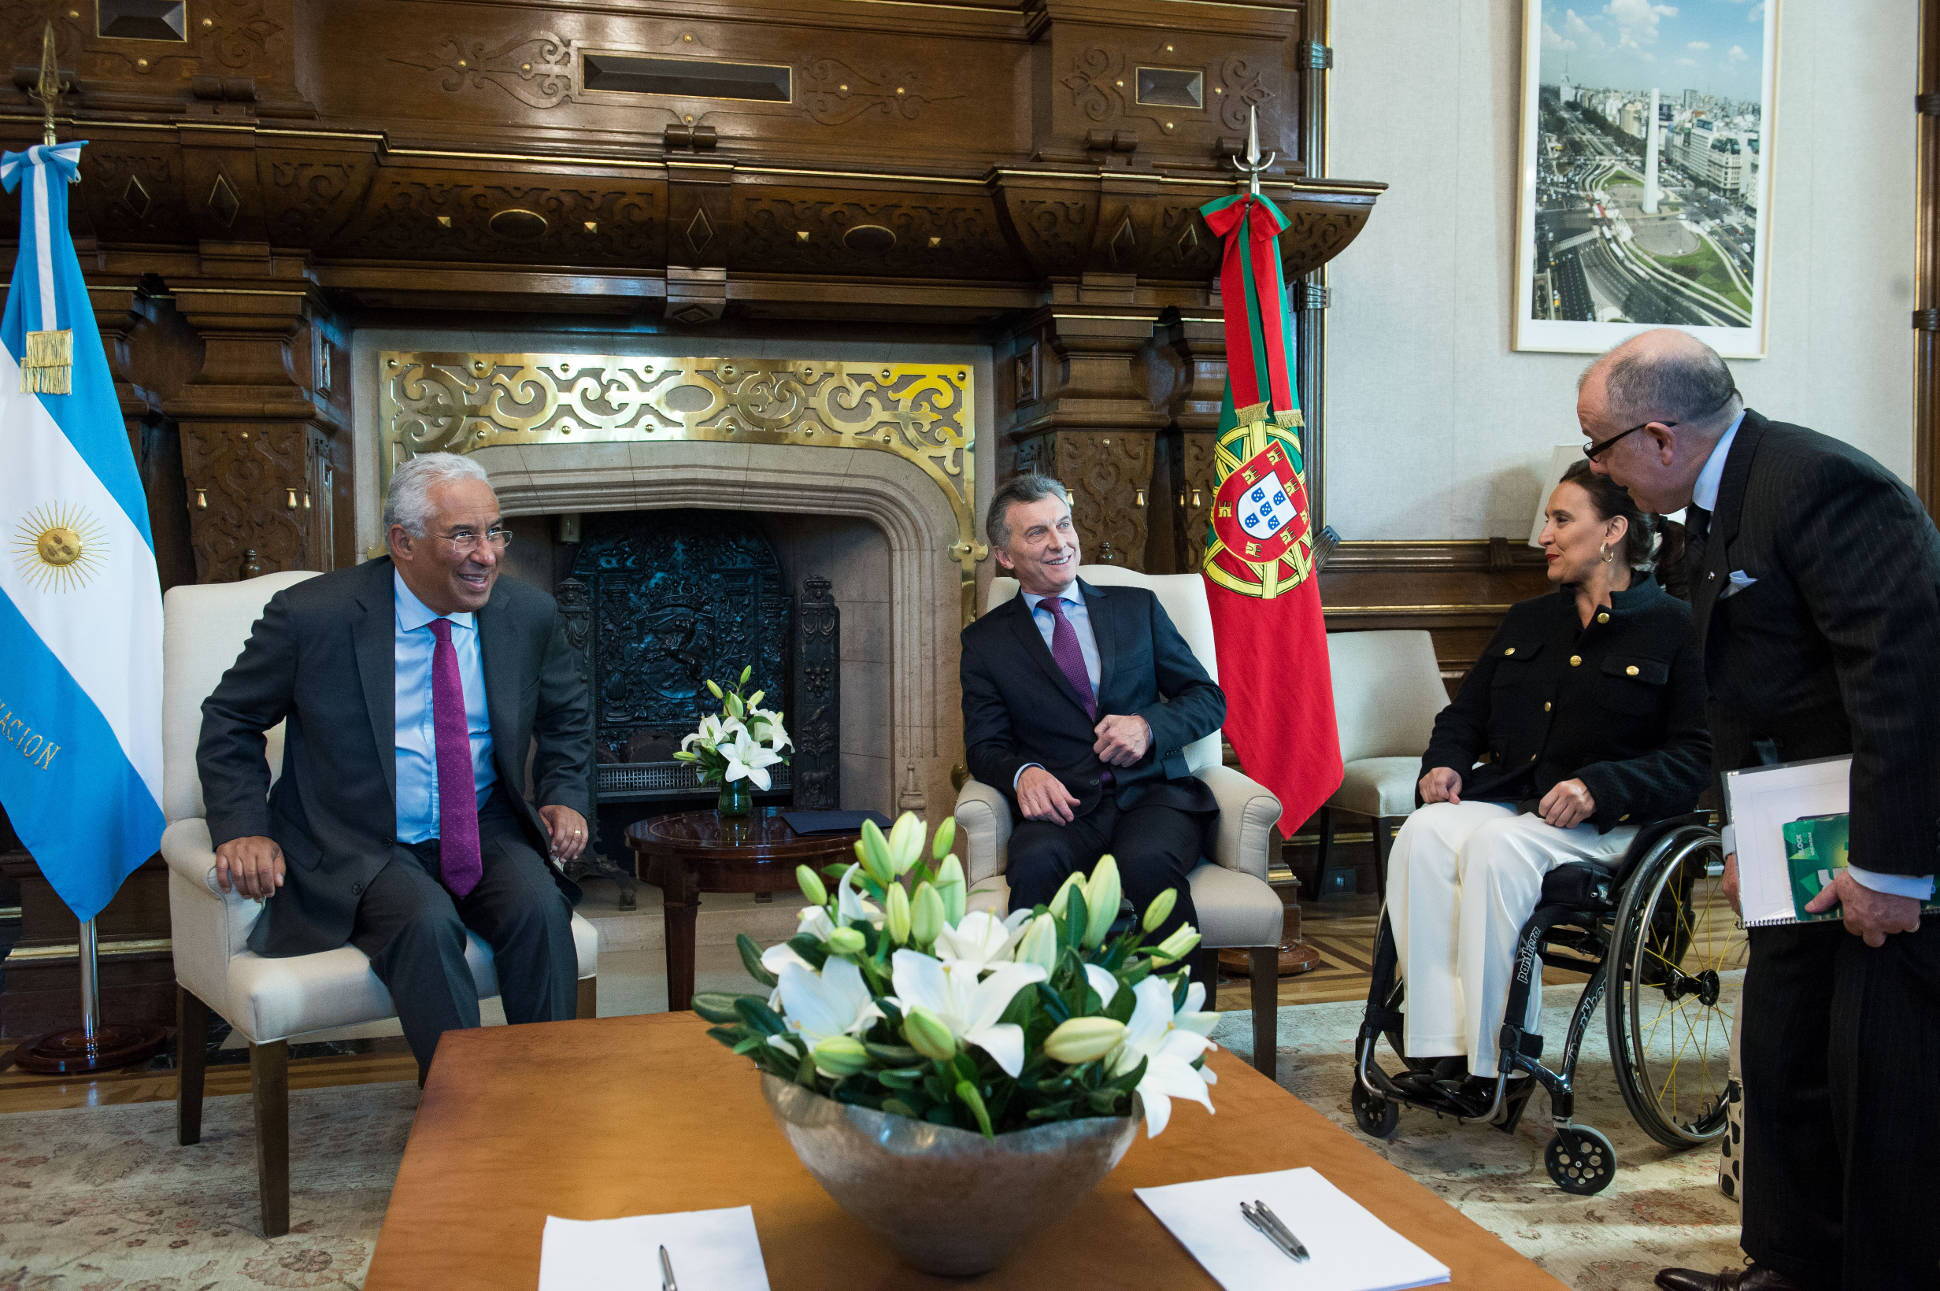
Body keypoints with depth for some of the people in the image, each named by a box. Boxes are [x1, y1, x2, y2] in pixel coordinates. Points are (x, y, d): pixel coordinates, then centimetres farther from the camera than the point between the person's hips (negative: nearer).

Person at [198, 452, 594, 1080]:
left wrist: (565, 795, 2)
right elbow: (228, 722, 3)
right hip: (361, 849, -3)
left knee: (540, 908, -27)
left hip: (487, 833, 3)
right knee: (427, 923, -32)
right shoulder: (311, 615, -10)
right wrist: (244, 830, -11)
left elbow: (568, 717, 18)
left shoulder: (528, 613, 0)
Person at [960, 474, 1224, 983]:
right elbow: (984, 745, 10)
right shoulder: (986, 640, 16)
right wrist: (1024, 773, -14)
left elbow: (1209, 699, 17)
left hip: (1153, 793, 1)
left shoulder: (1137, 607, 19)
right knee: (1037, 864, -36)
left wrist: (1149, 725, -5)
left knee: (1148, 861, -34)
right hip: (1064, 806, 0)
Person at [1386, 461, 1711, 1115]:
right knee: (1424, 834, -29)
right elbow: (1465, 714, 27)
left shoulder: (1675, 627, 4)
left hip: (1606, 821, -5)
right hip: (1503, 800, 5)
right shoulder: (1527, 620, 24)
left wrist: (1598, 787, -20)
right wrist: (1445, 764, 4)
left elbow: (1695, 758, -5)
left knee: (1497, 846, -36)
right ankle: (1441, 1049, -32)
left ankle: (1483, 1060, -29)